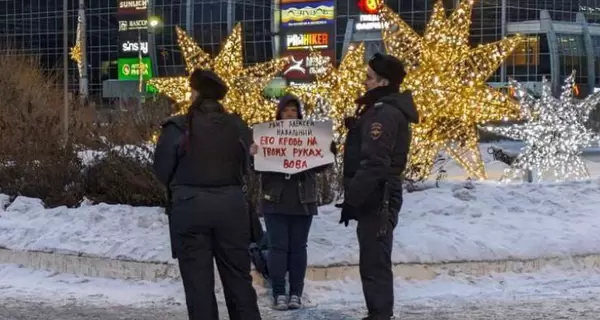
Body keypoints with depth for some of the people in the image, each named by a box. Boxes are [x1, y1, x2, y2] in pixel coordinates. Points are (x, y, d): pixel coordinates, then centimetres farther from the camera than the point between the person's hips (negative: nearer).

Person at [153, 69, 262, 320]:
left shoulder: (178, 128, -9)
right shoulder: (237, 127, 1)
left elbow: (162, 171, -3)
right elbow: (245, 167, 5)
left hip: (190, 206, -3)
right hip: (231, 205, 3)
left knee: (198, 282, 3)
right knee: (238, 278, 12)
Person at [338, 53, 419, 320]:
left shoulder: (385, 113, -17)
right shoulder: (384, 110, 17)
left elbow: (374, 163, -24)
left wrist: (352, 198, -22)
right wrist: (355, 197, 20)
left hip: (377, 199, -11)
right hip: (376, 198, 11)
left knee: (375, 264, -9)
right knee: (374, 262, 16)